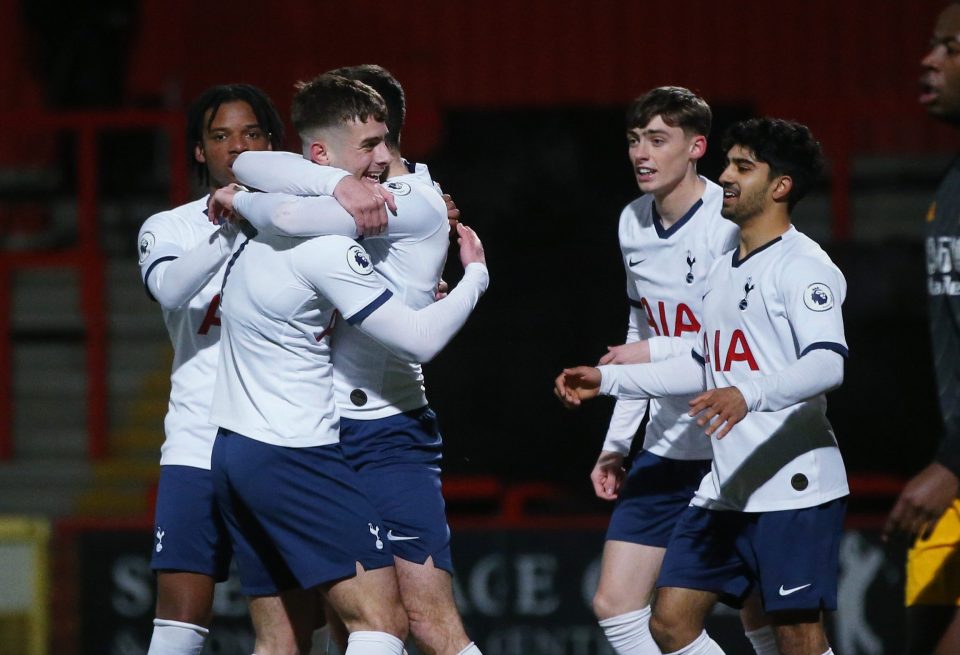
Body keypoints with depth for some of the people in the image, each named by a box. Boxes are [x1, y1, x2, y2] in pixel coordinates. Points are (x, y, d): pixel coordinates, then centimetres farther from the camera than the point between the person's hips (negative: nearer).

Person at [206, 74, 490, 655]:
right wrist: (476, 275, 1)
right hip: (294, 455, -10)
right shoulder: (327, 246, -18)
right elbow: (419, 341, -15)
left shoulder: (269, 208, 9)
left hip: (234, 448, 10)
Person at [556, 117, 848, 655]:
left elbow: (828, 364, -25)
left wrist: (749, 396, -40)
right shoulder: (725, 269, 20)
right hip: (724, 490, 9)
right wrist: (608, 380, 27)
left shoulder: (802, 265, -10)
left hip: (795, 488, -9)